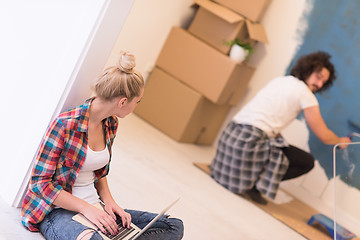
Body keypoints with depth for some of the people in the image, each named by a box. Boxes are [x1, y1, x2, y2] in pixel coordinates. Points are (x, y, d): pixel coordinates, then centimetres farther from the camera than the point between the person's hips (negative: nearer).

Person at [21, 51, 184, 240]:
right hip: (57, 210, -8)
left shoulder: (111, 124, 7)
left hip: (94, 208, 8)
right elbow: (41, 181, -15)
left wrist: (108, 200, 0)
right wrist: (86, 208, -21)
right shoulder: (65, 125, -17)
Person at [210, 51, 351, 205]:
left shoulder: (280, 80, 21)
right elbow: (324, 136, 3)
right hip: (251, 139, -9)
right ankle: (255, 185, -6)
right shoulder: (305, 93, -2)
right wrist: (341, 141, 22)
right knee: (307, 162, 3)